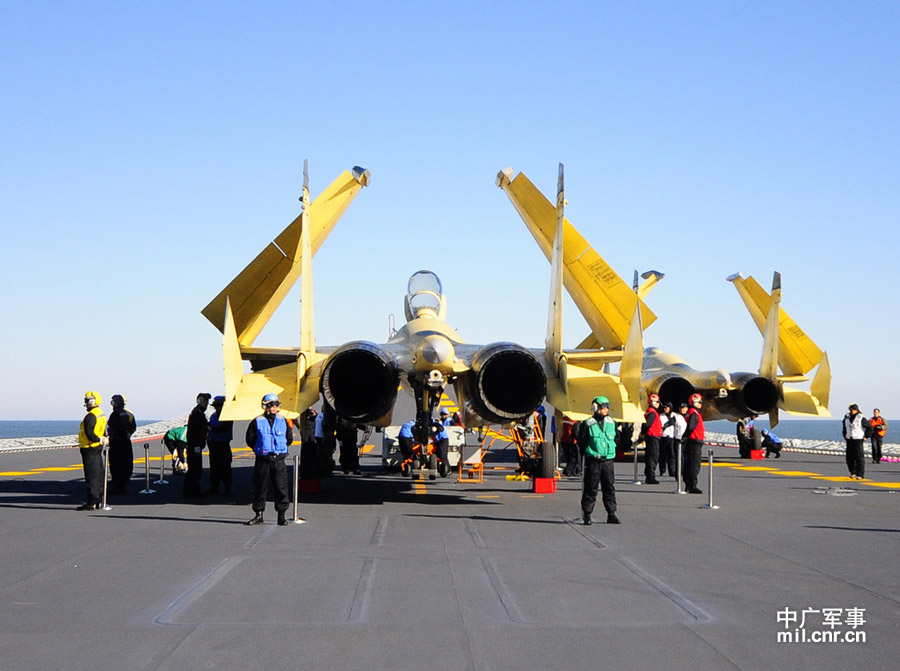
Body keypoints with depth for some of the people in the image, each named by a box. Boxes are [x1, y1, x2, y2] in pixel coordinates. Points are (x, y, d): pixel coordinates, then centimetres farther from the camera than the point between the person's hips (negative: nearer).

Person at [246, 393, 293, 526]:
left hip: (279, 460, 1)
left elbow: (289, 439, 15)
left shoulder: (283, 421, 8)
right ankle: (258, 515, 14)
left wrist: (281, 447, 8)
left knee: (281, 488, -2)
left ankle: (281, 516, 5)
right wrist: (261, 449, 4)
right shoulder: (257, 422, 1)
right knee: (260, 488, 4)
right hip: (262, 460, -1)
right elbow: (250, 439, 5)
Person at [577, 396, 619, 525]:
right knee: (591, 488, -1)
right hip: (593, 460, -4)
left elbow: (616, 439, 21)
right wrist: (577, 433, -12)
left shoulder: (611, 423, 10)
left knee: (610, 488, 4)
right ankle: (586, 515, 7)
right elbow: (581, 441, 1)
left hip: (608, 460, 4)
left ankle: (611, 514, 10)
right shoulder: (588, 423, -3)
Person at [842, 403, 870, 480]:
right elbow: (845, 427, 29)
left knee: (859, 457, -7)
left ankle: (860, 474, -5)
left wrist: (866, 436, -4)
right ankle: (853, 473, 18)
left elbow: (869, 427, -2)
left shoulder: (861, 418, -7)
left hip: (858, 440, -6)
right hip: (849, 440, 6)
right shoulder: (847, 418, 10)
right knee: (849, 458, 5)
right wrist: (845, 435, 21)